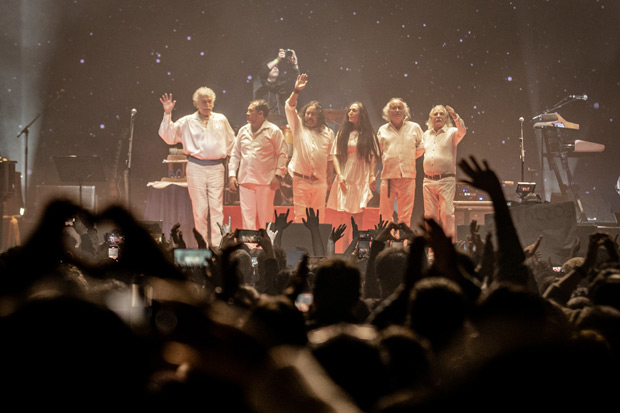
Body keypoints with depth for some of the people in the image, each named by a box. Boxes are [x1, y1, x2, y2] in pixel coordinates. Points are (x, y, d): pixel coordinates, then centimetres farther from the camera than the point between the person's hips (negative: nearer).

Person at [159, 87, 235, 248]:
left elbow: (231, 140, 23)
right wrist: (167, 114, -6)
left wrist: (225, 156, 16)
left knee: (217, 208, -3)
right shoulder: (187, 122, 5)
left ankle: (217, 244, -2)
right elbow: (168, 136, 0)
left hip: (216, 167, 1)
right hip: (196, 168, -1)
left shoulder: (221, 120, 10)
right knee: (199, 208, 0)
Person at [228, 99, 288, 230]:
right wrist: (232, 174, 7)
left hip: (266, 181, -4)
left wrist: (278, 175, -10)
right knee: (247, 214, 0)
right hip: (245, 180, 4)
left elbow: (282, 154, -2)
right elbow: (235, 154, 16)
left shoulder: (274, 131, -2)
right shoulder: (243, 131, 12)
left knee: (265, 215, 1)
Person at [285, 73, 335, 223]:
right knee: (300, 216, -4)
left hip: (320, 181, 2)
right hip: (301, 180, -1)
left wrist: (330, 177, 7)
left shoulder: (327, 133, 10)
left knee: (318, 218, 5)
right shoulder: (299, 128, 7)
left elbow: (330, 158, 12)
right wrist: (296, 91, -17)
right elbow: (290, 108, -5)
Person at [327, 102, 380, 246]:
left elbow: (373, 155, 5)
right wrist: (339, 175, -5)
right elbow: (335, 154, 6)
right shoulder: (343, 132, 10)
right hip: (345, 179, 1)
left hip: (362, 179, -1)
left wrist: (372, 175, -6)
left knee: (358, 213, -7)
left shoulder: (368, 134, 8)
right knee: (343, 214, -4)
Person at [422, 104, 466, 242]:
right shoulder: (426, 135, 18)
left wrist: (455, 117, -34)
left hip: (446, 180, -4)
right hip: (428, 180, 4)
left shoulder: (451, 133, 4)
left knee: (447, 213, -13)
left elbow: (462, 132, -18)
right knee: (430, 215, 2)